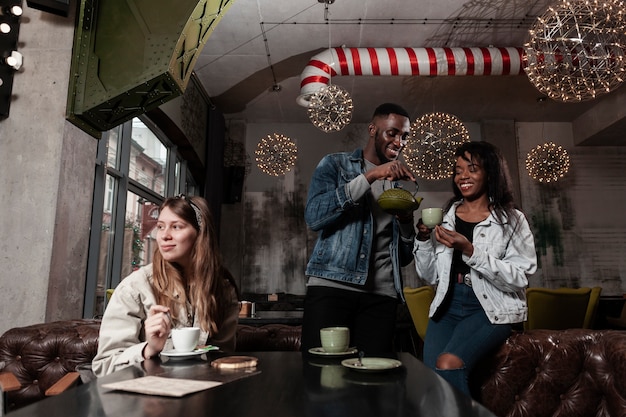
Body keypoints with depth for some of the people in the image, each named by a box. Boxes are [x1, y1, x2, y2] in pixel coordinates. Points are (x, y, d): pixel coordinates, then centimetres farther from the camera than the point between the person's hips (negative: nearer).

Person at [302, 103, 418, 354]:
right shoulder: (335, 164, 7)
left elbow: (405, 257, 19)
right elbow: (314, 216, -13)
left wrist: (407, 220, -2)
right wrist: (370, 176, -14)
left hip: (382, 294, 4)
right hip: (332, 285, -3)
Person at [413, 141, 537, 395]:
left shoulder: (512, 220, 1)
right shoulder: (447, 217, 11)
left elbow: (519, 278, -11)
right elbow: (430, 276, 11)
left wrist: (470, 251, -20)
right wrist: (423, 239, -4)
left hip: (491, 309, -3)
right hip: (448, 305, 4)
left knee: (448, 363, -27)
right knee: (430, 373, -19)